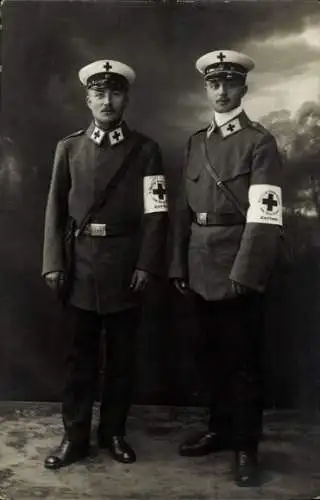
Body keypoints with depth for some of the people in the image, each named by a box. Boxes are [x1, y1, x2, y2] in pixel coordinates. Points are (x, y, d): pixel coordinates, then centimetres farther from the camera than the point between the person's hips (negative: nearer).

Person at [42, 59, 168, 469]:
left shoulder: (145, 149, 3)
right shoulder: (68, 147, 9)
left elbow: (156, 213, -2)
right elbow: (56, 209, 5)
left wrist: (147, 265, -10)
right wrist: (53, 263, -2)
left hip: (125, 264, -1)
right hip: (80, 263, 1)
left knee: (121, 353, 9)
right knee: (80, 354, 8)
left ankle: (113, 432, 25)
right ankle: (75, 435, 20)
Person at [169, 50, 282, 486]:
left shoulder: (260, 142, -5)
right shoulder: (196, 142, 13)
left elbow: (265, 217, -14)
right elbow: (184, 209, 11)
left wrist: (243, 274, -19)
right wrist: (179, 264, 7)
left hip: (239, 267, -5)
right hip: (202, 268, 5)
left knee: (244, 361, 5)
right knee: (215, 355, 16)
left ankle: (246, 446, 19)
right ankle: (219, 429, 32)